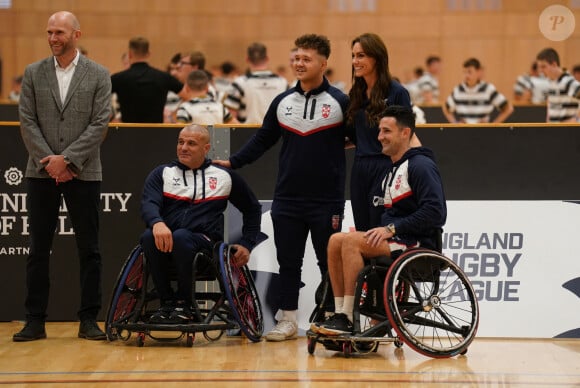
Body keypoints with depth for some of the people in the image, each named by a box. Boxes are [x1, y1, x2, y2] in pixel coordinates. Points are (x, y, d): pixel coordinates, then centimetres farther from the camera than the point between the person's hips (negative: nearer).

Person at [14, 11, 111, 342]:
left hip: (83, 174, -1)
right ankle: (35, 321, 8)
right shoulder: (34, 73, 7)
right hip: (42, 173, 1)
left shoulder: (99, 75, 2)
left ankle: (89, 320, 9)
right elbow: (27, 122, 2)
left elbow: (101, 124, -5)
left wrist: (67, 159, -13)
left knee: (89, 250, 2)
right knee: (39, 249, 3)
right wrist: (50, 161, -9)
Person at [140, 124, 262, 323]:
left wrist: (247, 244, 16)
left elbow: (253, 208, 28)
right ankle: (167, 301, -19)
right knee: (149, 237, -35)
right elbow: (148, 203, -3)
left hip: (205, 242, -1)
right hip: (165, 239, 1)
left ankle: (183, 303, -19)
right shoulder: (162, 173, 16)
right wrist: (157, 223, -27)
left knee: (181, 237, -37)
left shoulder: (224, 176, 18)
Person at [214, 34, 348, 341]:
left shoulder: (339, 102, -4)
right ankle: (288, 320, 14)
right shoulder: (282, 102, 8)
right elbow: (262, 140, 15)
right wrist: (233, 163, 7)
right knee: (288, 263, 7)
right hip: (286, 201, 4)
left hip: (326, 202, -4)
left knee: (329, 263, 5)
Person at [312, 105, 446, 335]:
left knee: (351, 241, -24)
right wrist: (379, 232, 3)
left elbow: (435, 212, -20)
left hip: (418, 245, -9)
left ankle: (348, 320, -24)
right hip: (394, 242, 9)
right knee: (336, 241, -9)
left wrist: (392, 228, -20)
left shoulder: (421, 166, -8)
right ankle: (340, 313, -13)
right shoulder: (391, 171, 22)